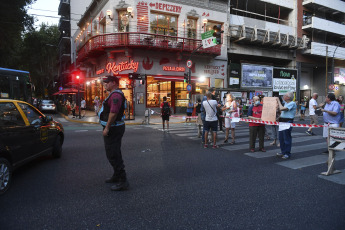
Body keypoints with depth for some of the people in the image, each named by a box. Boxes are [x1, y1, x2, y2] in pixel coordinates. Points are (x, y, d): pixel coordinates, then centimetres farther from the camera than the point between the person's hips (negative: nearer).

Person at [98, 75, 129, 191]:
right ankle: (116, 176, 32)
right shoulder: (114, 94, 18)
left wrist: (107, 127, -24)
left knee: (113, 155, -10)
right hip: (113, 128, 11)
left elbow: (113, 112, -28)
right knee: (114, 153, 19)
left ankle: (123, 181, -6)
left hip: (113, 128, -11)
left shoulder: (116, 95, -19)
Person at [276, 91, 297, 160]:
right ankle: (283, 152, 25)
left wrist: (278, 101, -9)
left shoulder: (292, 104, -14)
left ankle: (287, 153, 5)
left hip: (287, 122, -9)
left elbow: (281, 109, -22)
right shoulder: (286, 103, 14)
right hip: (282, 121, 9)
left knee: (287, 138, -3)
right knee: (281, 138, 14)